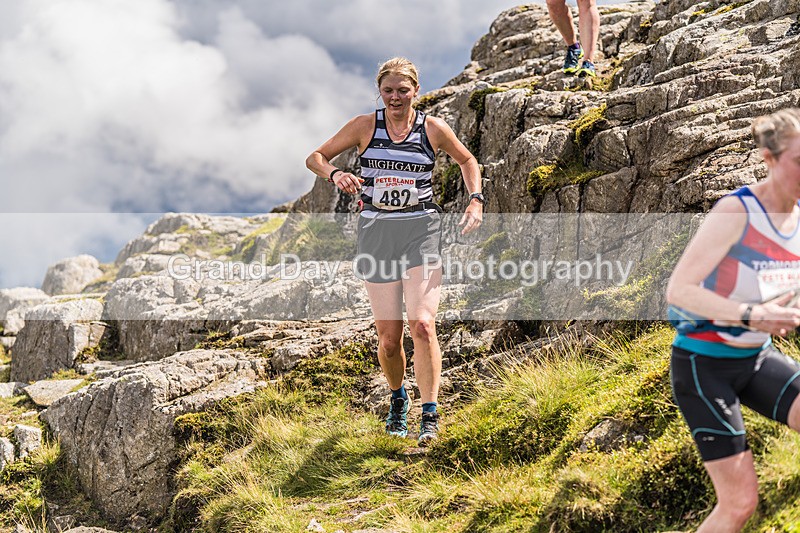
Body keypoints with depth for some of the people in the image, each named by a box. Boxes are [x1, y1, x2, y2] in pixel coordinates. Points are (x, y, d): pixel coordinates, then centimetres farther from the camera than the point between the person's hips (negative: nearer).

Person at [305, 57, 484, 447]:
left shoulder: (433, 129, 2)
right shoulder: (365, 127, 2)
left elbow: (466, 160, 19)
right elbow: (315, 158, 7)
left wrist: (475, 200, 4)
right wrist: (335, 174, -14)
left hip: (422, 231, -1)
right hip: (376, 232, 1)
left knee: (422, 324, -19)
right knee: (388, 337, 3)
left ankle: (430, 416, -12)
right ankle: (398, 399, 32)